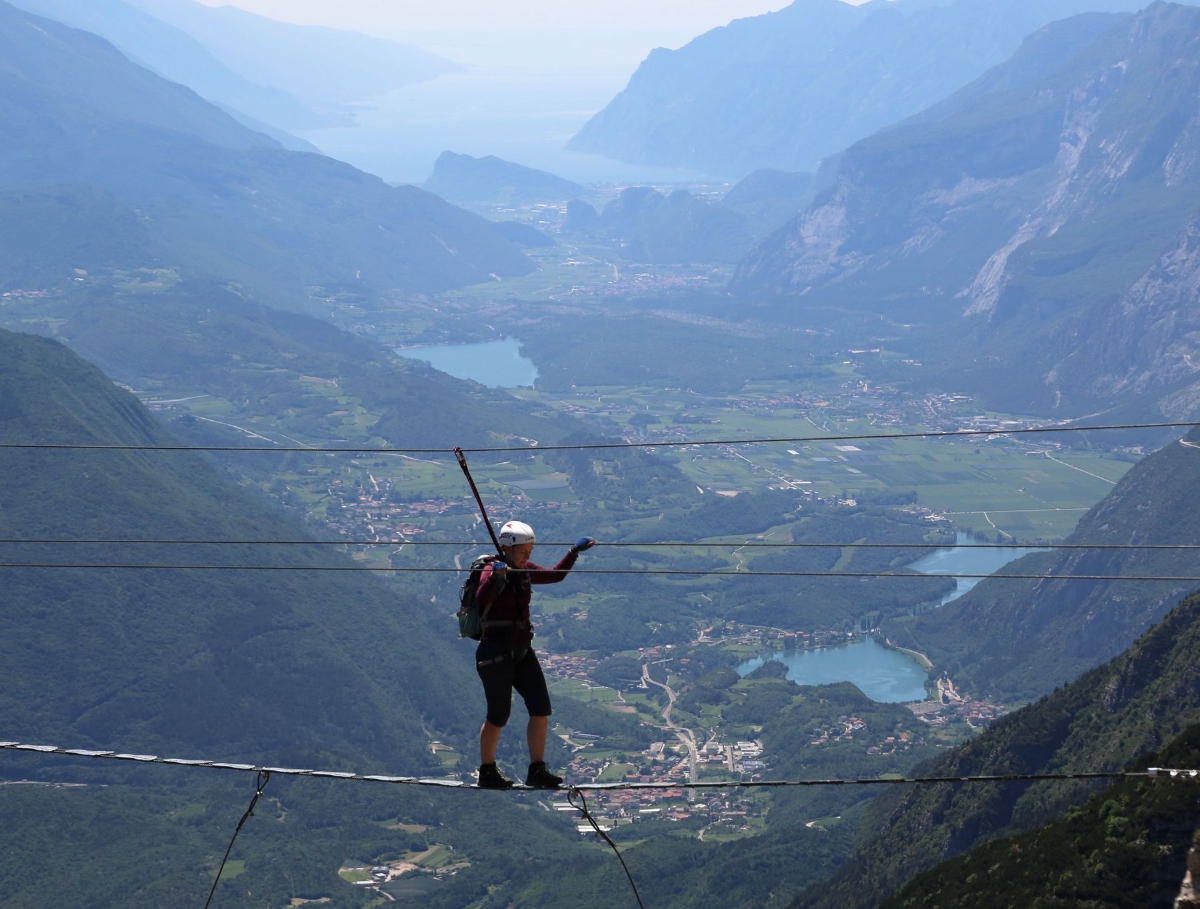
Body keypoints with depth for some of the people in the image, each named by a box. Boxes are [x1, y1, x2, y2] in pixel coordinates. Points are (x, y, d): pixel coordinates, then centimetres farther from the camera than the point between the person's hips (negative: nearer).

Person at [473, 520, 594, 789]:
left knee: (541, 710, -1)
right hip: (496, 653, -7)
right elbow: (481, 600, -36)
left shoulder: (525, 571, 7)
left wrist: (575, 551, 17)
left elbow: (556, 575, 21)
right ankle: (487, 773, 20)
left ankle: (537, 771, 7)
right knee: (498, 716, 2)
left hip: (522, 651, 7)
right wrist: (495, 576, -52)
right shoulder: (492, 571, -16)